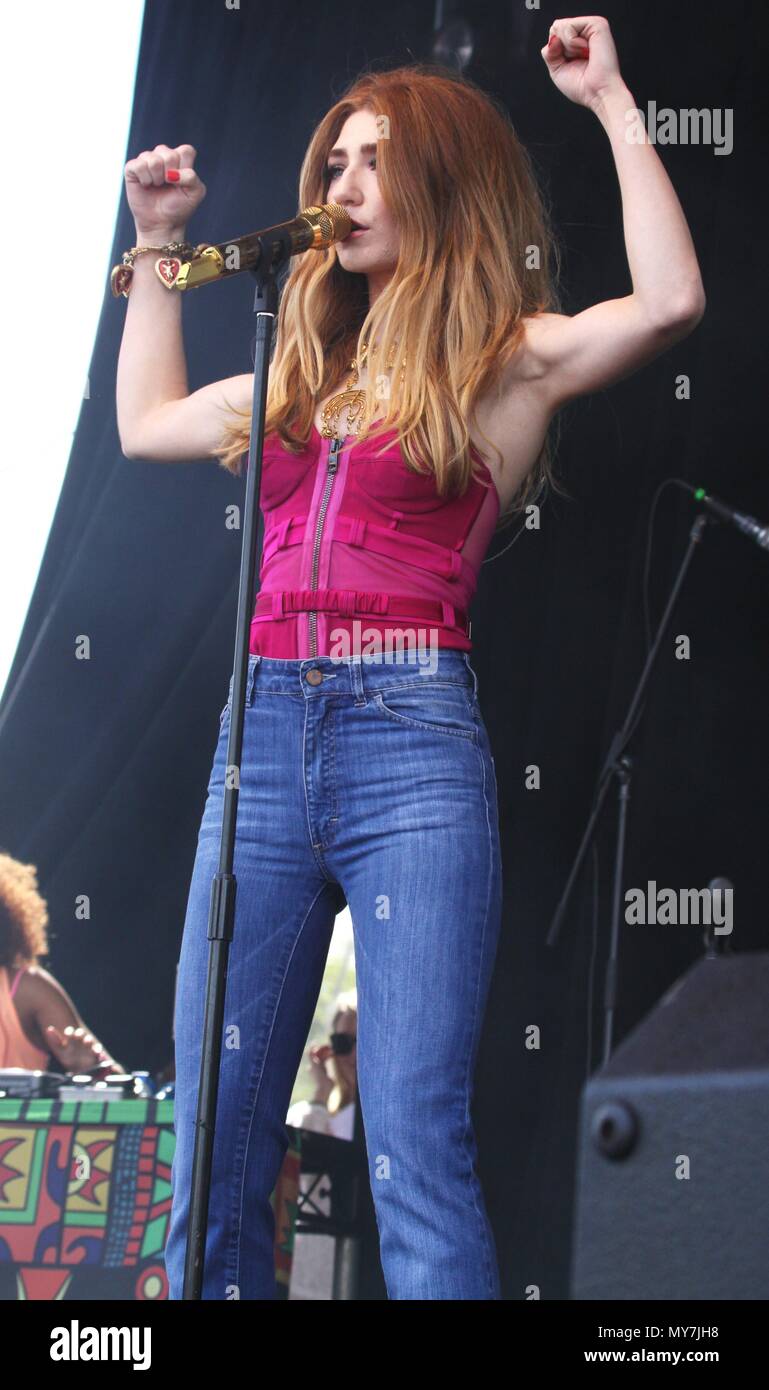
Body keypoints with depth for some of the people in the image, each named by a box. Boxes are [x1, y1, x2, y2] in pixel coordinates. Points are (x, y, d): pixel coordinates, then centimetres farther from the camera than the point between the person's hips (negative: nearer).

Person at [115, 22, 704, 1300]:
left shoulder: (507, 363, 5)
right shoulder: (304, 372, 22)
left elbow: (670, 300, -13)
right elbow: (146, 423, 37)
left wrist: (612, 102, -3)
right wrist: (157, 247, 36)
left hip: (415, 739, -5)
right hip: (262, 741, 5)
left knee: (415, 1141, -12)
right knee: (213, 1144, 2)